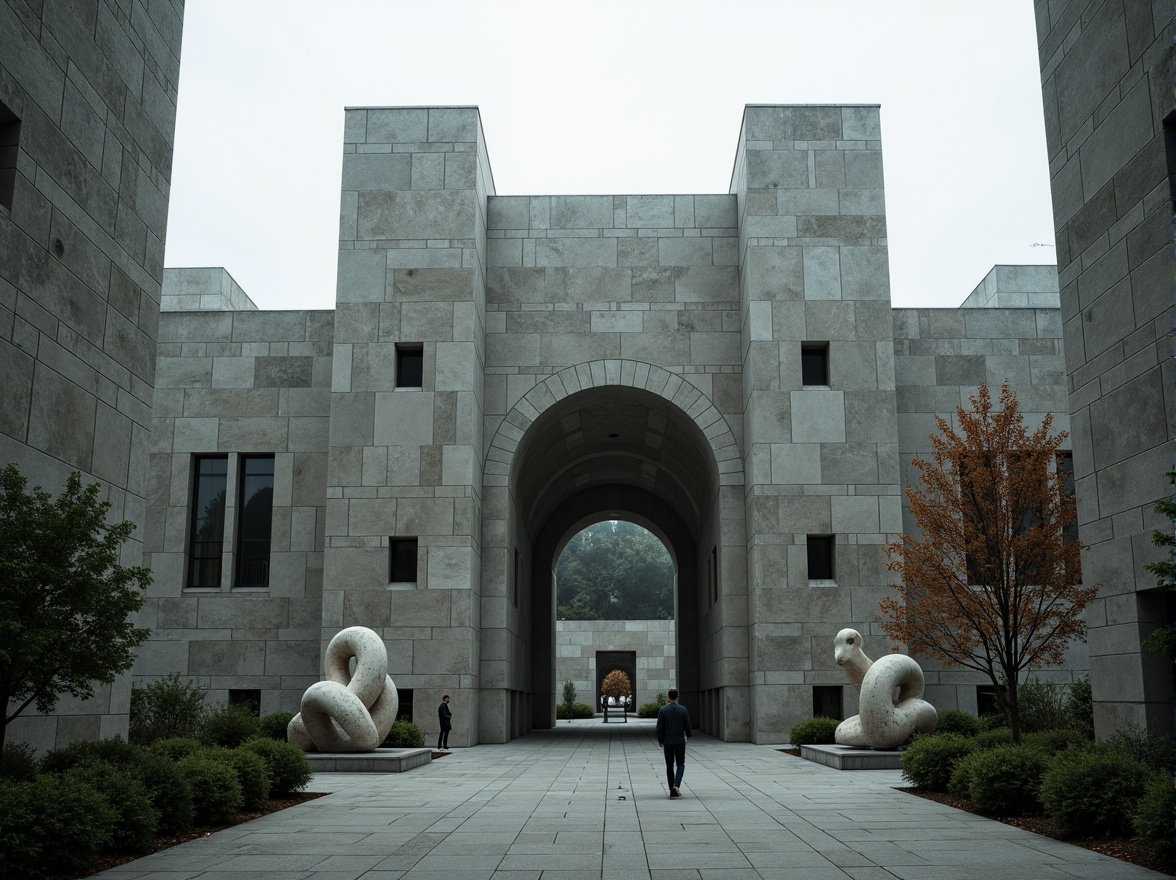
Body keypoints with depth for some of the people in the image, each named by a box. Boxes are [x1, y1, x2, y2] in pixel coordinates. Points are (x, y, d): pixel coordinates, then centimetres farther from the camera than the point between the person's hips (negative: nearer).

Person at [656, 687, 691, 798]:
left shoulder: (662, 710, -6)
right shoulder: (683, 709, -5)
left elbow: (660, 727, -5)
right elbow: (687, 726, 0)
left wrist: (660, 740, 8)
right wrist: (688, 735, 20)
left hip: (667, 741, 0)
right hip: (680, 741, 0)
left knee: (669, 766, 9)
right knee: (680, 764, 10)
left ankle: (672, 791, 10)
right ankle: (677, 785, -12)